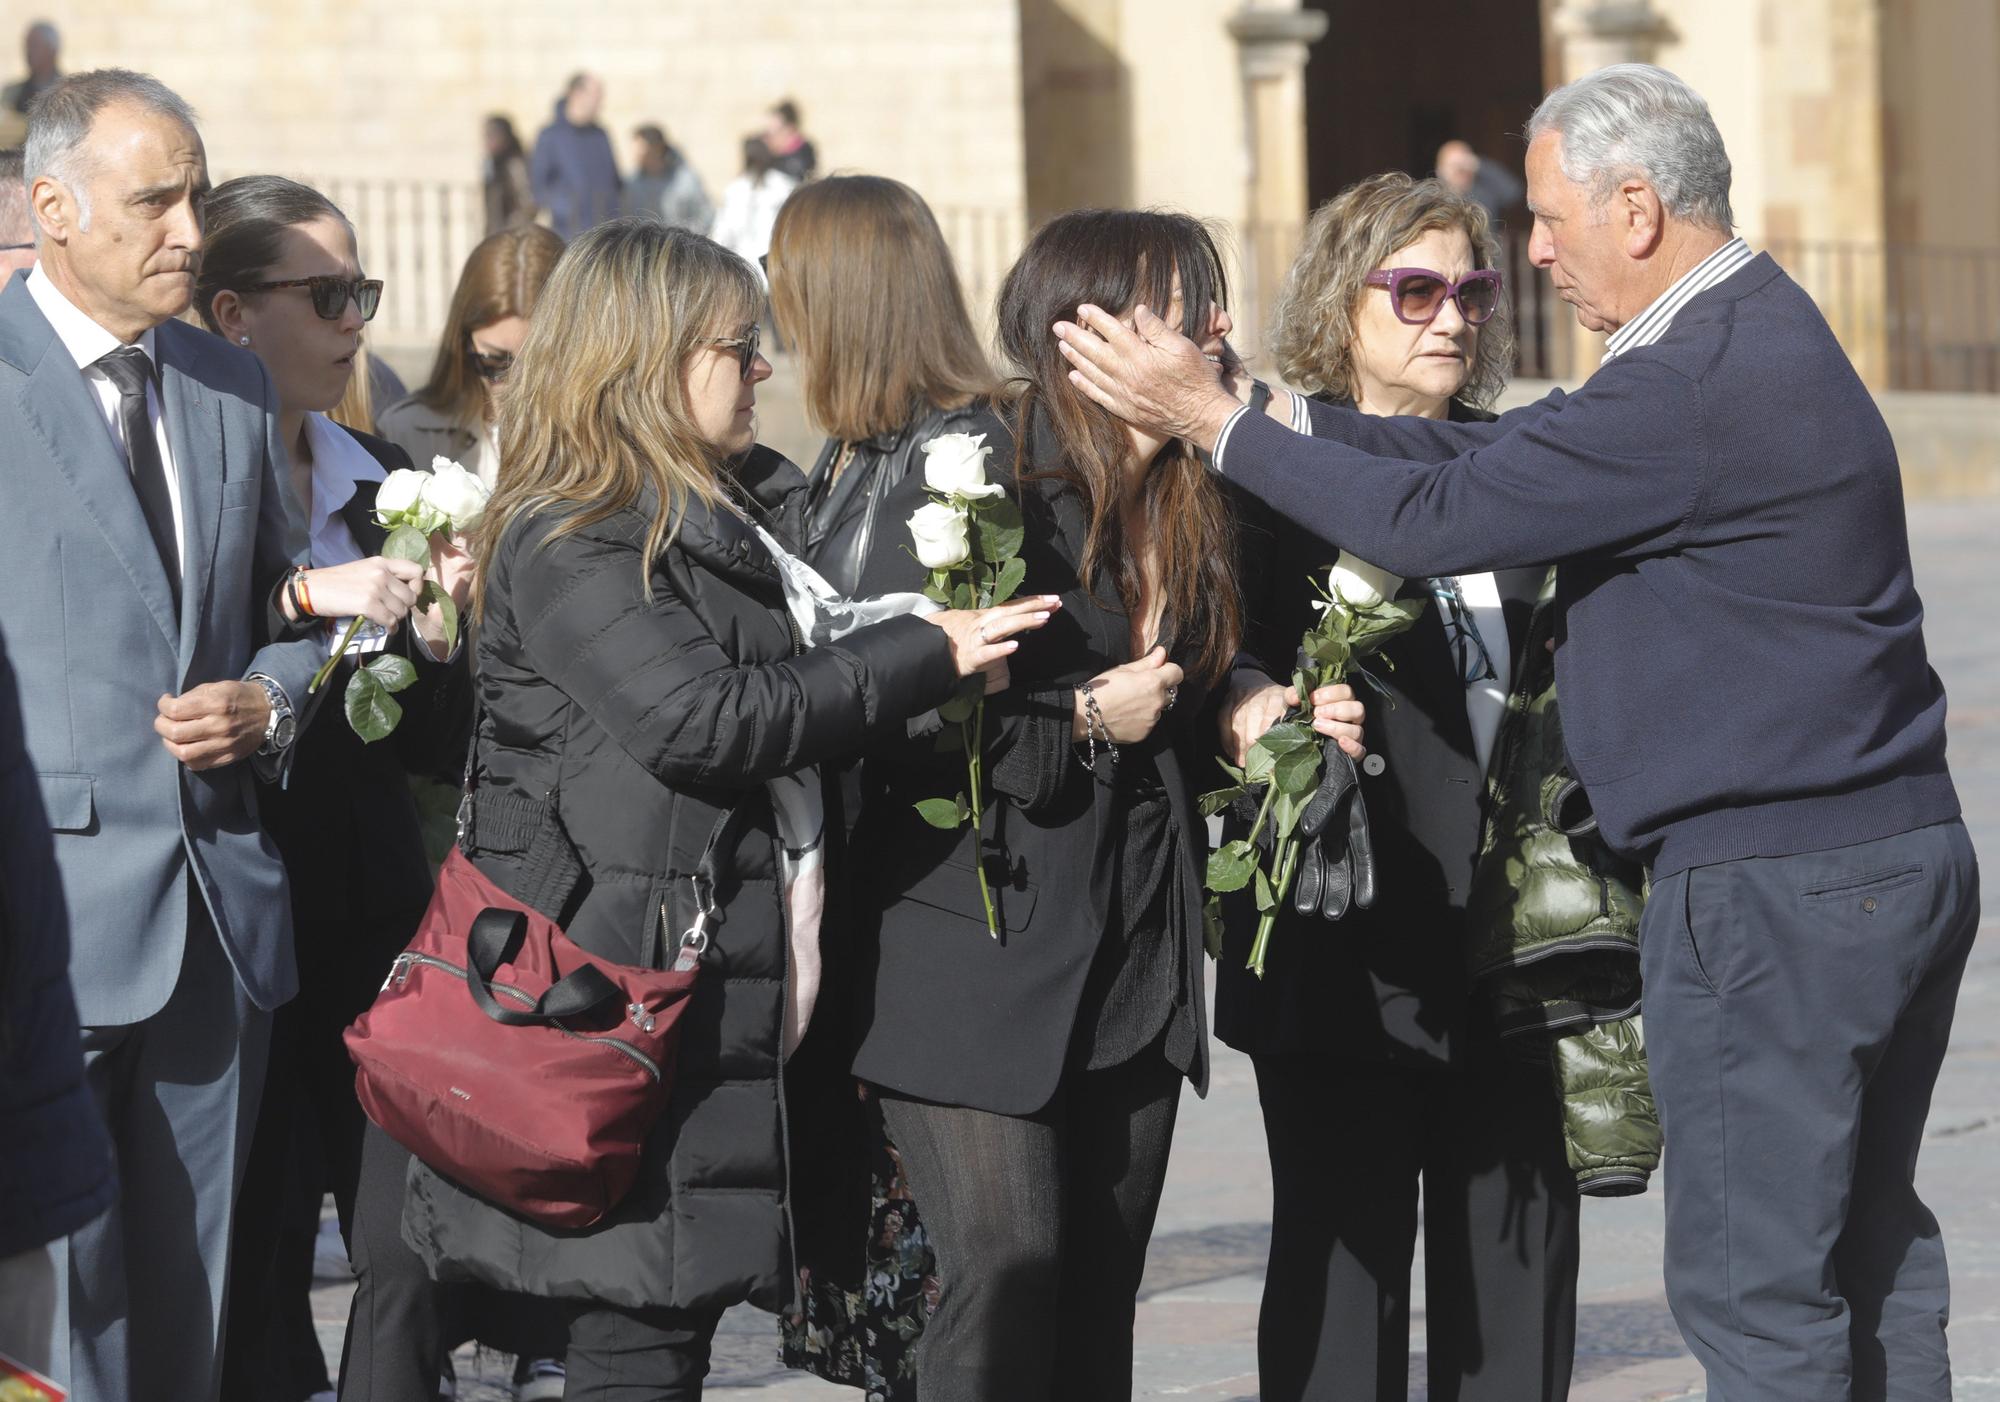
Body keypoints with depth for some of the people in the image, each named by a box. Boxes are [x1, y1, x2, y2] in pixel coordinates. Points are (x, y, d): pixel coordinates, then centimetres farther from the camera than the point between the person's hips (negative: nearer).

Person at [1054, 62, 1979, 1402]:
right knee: (1870, 1254, 14)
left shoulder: (1699, 387, -20)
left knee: (1756, 1290, -4)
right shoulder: (1755, 337, 14)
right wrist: (1266, 410, 9)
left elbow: (1437, 516, -17)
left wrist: (1217, 420, -7)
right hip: (1901, 856, 10)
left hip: (1773, 890, -10)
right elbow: (1500, 455, 14)